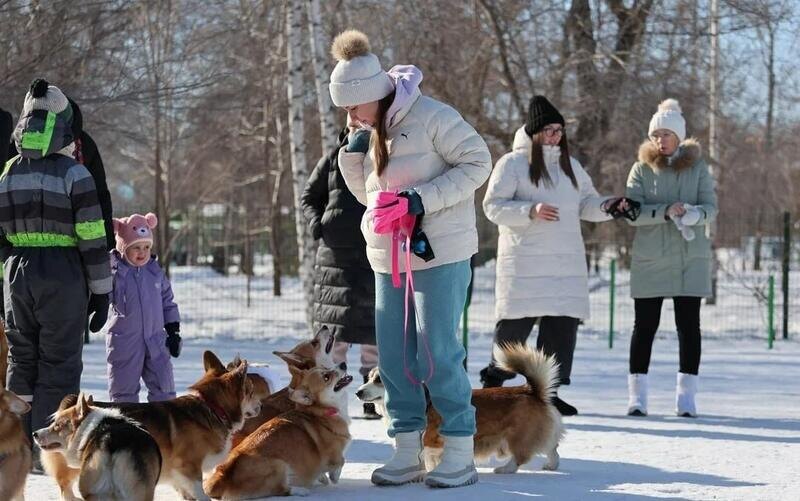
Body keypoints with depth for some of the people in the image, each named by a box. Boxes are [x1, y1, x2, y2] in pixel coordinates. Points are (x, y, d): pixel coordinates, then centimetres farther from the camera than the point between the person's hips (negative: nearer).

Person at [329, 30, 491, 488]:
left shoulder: (430, 117, -13)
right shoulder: (371, 131, 11)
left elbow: (478, 163, -14)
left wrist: (425, 198, -22)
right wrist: (354, 154, 0)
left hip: (438, 252, -8)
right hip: (389, 256, 8)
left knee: (438, 352, -8)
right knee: (393, 354, 5)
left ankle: (461, 453, 2)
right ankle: (408, 452, 13)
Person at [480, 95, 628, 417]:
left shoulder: (569, 165, 17)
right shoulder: (512, 163, -2)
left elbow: (585, 203, 22)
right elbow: (493, 206, -8)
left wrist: (605, 207, 0)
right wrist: (531, 211, -21)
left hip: (566, 262, 6)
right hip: (525, 262, -5)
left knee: (563, 324, 0)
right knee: (516, 322, -5)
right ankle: (494, 382, 10)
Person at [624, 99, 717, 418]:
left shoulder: (697, 167, 5)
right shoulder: (642, 169, 2)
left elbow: (711, 207, -1)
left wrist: (694, 214, -24)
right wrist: (665, 212, -22)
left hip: (691, 259, 1)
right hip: (649, 259, 0)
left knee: (689, 325, 1)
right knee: (645, 325, 3)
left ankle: (687, 395, 6)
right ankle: (637, 395, 9)